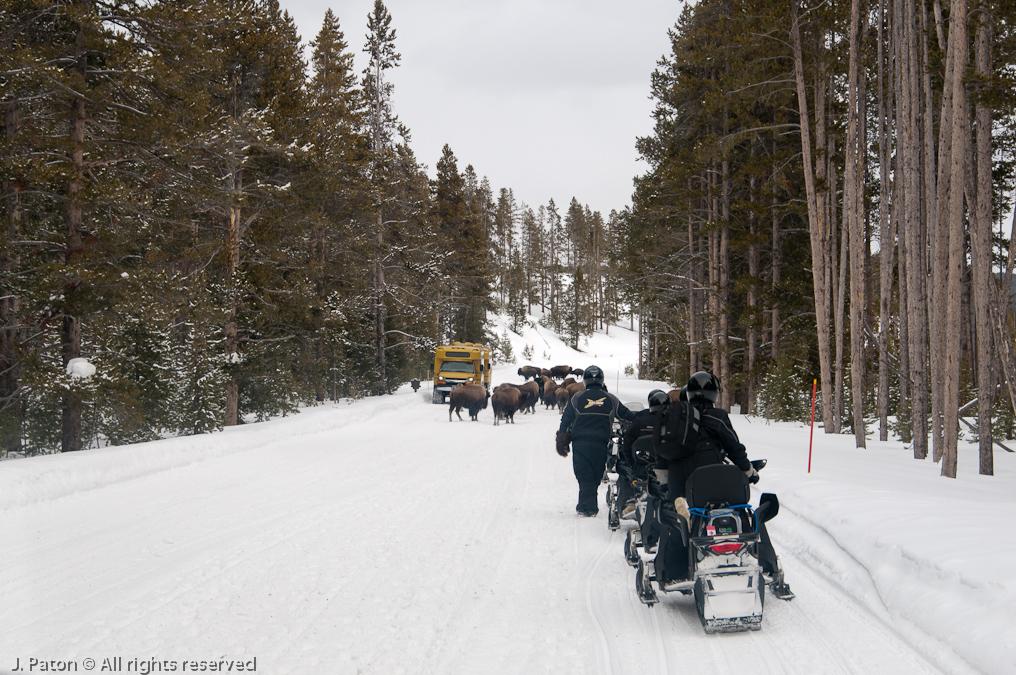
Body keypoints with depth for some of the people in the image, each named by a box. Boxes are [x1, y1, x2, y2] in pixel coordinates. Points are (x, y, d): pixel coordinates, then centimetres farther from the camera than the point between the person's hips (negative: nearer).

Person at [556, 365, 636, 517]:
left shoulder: (577, 398, 2)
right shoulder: (611, 400, 4)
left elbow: (565, 421, 2)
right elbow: (628, 415, 12)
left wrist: (561, 442, 7)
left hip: (580, 443, 0)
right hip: (601, 444, 0)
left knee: (584, 476, 3)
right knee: (596, 475, 10)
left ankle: (587, 507, 2)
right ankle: (587, 506, 10)